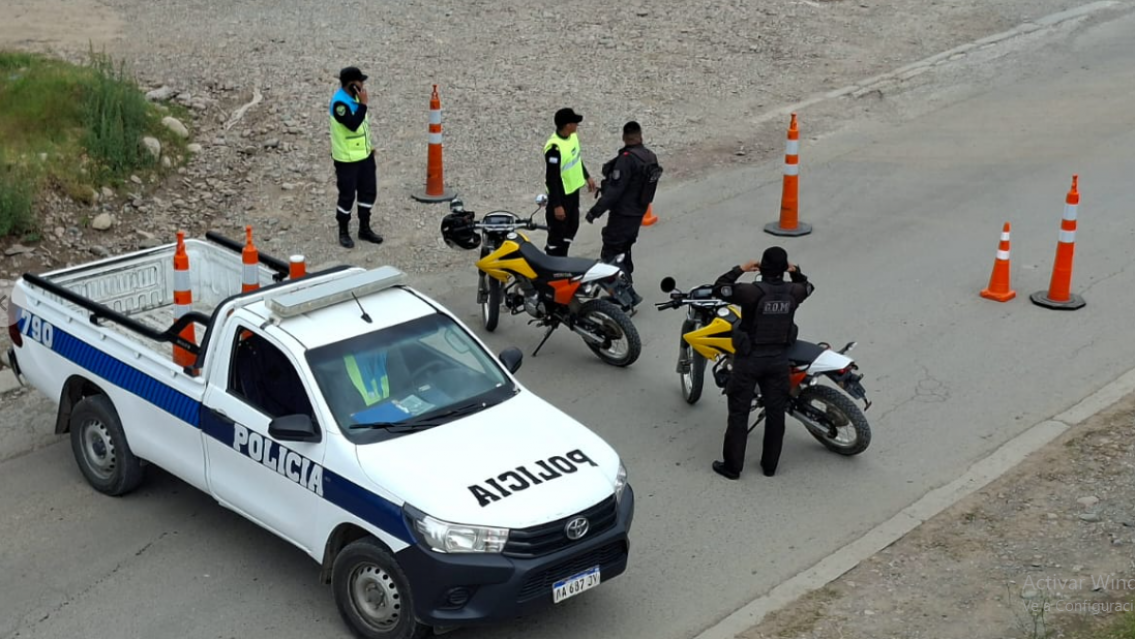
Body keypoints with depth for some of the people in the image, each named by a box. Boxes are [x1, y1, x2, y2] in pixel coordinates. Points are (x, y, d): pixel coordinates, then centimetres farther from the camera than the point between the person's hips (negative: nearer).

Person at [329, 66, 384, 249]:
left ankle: (364, 228, 26)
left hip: (364, 154, 9)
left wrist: (368, 145, 18)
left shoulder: (355, 97, 6)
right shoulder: (339, 102, -23)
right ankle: (343, 232, 16)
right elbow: (353, 124, -33)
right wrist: (363, 103, -29)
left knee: (369, 191, 14)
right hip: (347, 158, -9)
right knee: (347, 195, 1)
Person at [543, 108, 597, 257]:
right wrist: (557, 205, -24)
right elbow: (551, 179, -26)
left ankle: (562, 260, 36)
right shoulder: (554, 148, -30)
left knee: (572, 227, 21)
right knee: (557, 232, 1)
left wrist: (587, 176, 22)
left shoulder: (572, 136, -3)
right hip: (560, 195, -9)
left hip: (573, 190, 9)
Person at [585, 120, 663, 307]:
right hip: (638, 213, 9)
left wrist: (596, 211, -20)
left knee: (610, 254, -4)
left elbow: (614, 189, -25)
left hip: (622, 214, -9)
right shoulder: (651, 157, 3)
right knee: (623, 251, 23)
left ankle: (629, 293, -10)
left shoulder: (627, 159, -23)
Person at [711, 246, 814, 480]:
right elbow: (807, 286, 16)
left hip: (749, 359, -4)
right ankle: (770, 465, 24)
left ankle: (732, 466, 12)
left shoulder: (752, 292, -22)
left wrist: (740, 269, -6)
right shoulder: (793, 292, -8)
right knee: (775, 413, 15)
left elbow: (720, 287, -12)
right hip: (778, 360, 4)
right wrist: (796, 271, 5)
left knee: (739, 413, 6)